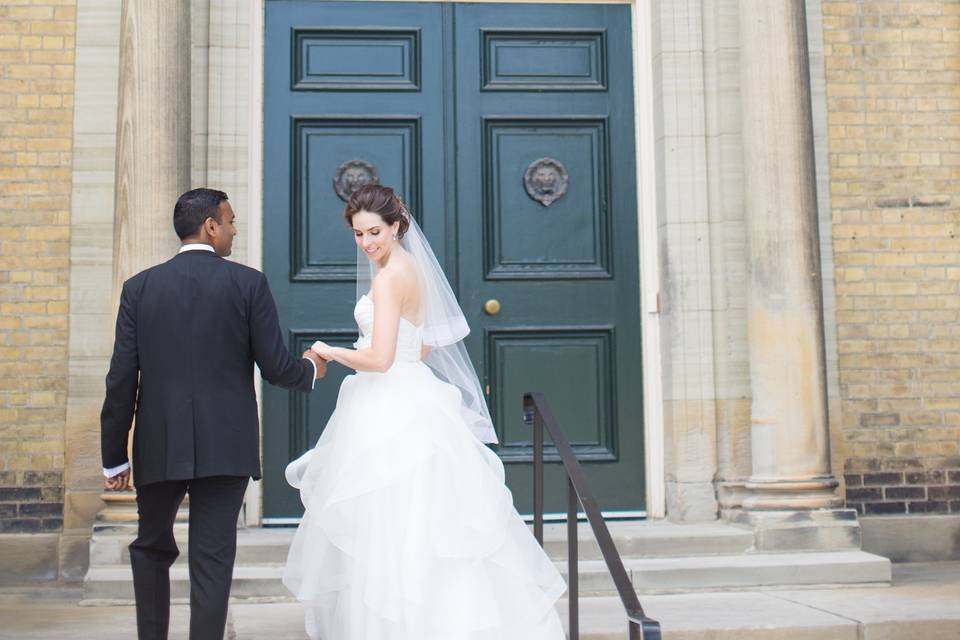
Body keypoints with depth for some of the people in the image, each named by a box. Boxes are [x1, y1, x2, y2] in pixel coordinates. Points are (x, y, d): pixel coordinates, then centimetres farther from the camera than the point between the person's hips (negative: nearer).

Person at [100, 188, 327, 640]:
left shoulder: (140, 287, 2)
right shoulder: (248, 283, -3)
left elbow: (121, 379, 0)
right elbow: (275, 368, -5)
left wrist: (114, 458, 7)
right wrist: (310, 369, 18)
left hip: (158, 447, 2)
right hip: (225, 447, -2)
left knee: (152, 547, 22)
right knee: (212, 560, 4)